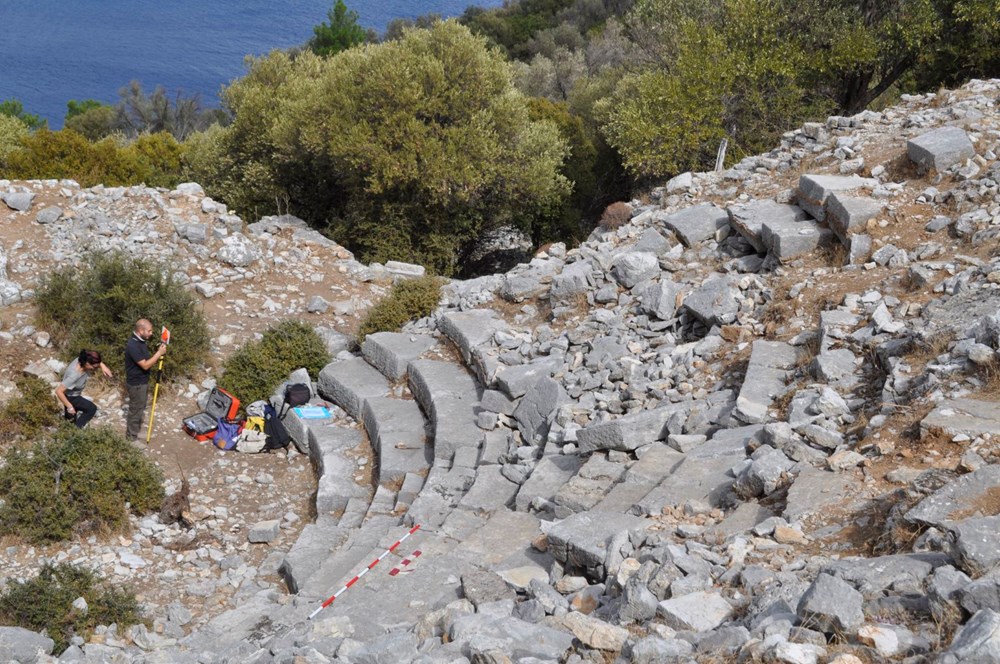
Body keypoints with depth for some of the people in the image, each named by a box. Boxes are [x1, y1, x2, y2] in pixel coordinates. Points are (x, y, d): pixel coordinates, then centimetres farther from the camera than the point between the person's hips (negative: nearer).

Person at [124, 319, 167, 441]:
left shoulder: (141, 341, 3)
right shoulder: (133, 345, -29)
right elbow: (145, 365, -27)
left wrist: (158, 355, 2)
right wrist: (159, 353, -24)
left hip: (143, 381, 9)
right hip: (136, 384, -9)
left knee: (140, 408, 23)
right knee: (135, 409, 4)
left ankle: (137, 428, 39)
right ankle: (132, 436, 18)